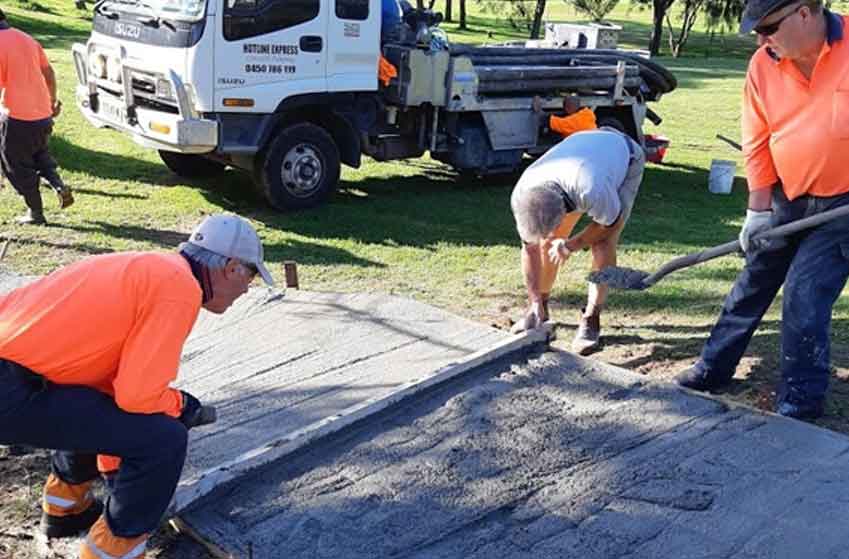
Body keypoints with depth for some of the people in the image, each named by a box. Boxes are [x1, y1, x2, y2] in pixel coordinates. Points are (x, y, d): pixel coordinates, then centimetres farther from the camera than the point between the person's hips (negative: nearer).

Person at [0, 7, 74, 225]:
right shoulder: (27, 39, 10)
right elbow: (48, 72, 17)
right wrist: (53, 100, 27)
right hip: (43, 113, 7)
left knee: (17, 166, 8)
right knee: (39, 154, 28)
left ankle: (36, 213, 13)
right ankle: (59, 186, 5)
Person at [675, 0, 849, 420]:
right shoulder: (763, 66, -8)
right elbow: (757, 144, -2)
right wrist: (759, 210, -4)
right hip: (786, 197, 4)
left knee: (805, 297, -5)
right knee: (752, 284, 13)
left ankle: (801, 398, 13)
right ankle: (714, 367, 28)